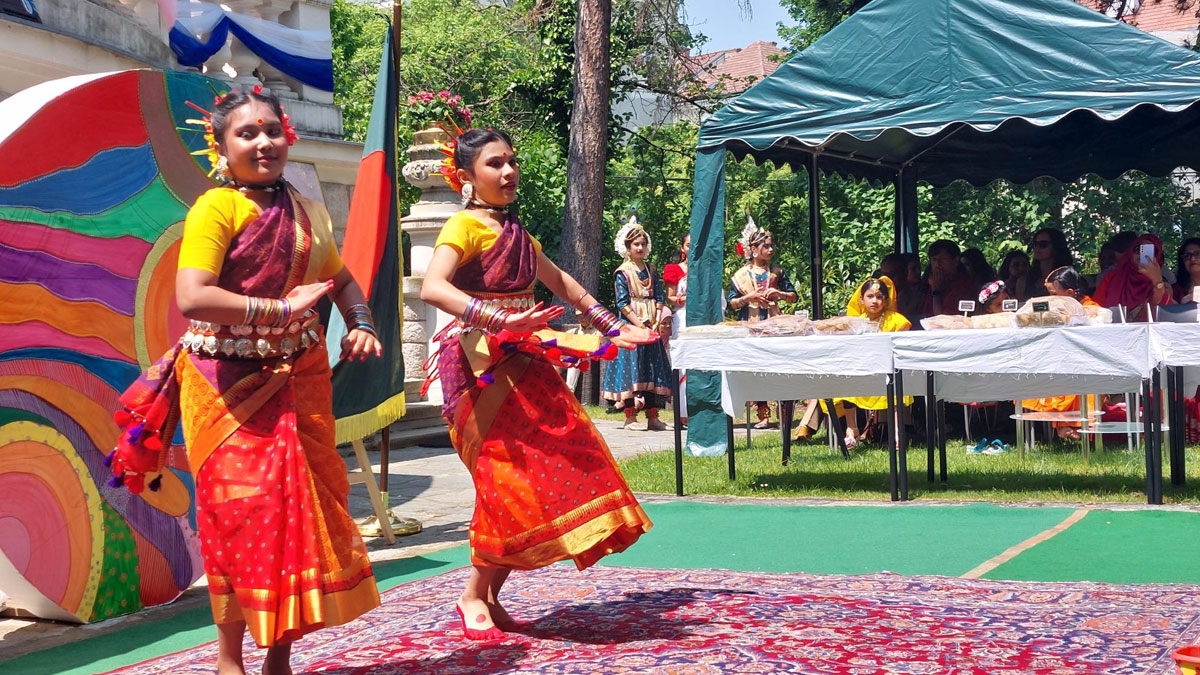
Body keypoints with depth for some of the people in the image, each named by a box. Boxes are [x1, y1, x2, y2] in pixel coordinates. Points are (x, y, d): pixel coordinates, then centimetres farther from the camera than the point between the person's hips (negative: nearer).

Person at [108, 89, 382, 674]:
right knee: (243, 506, -2)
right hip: (228, 385, -6)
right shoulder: (216, 207, -11)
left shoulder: (306, 212, 9)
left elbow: (341, 280, 23)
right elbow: (192, 298, -24)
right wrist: (281, 308, -21)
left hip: (296, 382, 6)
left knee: (303, 504, 6)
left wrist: (361, 323, 3)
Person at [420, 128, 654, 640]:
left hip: (520, 362, 8)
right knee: (511, 478, -11)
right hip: (480, 364, -8)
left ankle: (490, 597, 11)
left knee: (546, 472, 3)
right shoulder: (465, 226, -8)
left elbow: (561, 283, 30)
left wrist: (612, 327, 29)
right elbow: (432, 288, -26)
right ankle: (474, 596, 6)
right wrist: (500, 320, -36)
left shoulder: (514, 230, 18)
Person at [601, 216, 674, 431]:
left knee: (653, 367, 4)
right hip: (630, 325, -6)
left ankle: (653, 416, 8)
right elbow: (622, 304, -9)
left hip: (651, 326, 6)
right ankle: (630, 417, -5)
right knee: (631, 366, -7)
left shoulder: (650, 270, 14)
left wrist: (656, 322, -5)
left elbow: (658, 298, 10)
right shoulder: (622, 272, -3)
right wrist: (639, 324, -16)